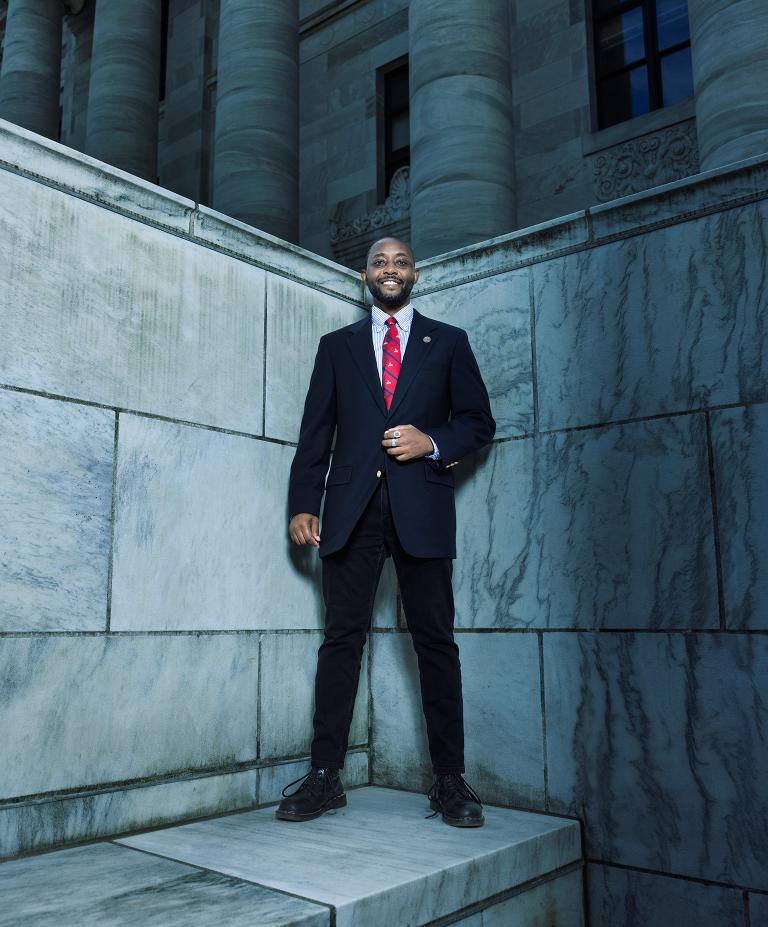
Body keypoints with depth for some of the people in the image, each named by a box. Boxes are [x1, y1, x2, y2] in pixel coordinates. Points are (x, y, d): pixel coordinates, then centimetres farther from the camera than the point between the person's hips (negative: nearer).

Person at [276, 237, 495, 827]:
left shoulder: (448, 341, 15)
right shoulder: (337, 346, 18)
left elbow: (479, 422, 11)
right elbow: (316, 431, 12)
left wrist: (433, 443, -8)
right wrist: (303, 504, 2)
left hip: (422, 508, -1)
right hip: (352, 507, 1)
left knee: (436, 641, 1)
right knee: (341, 638, 1)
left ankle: (450, 780, 8)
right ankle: (325, 776, 7)